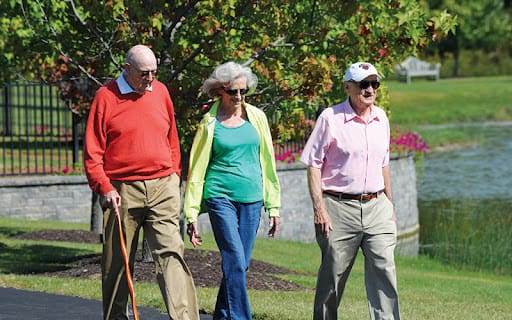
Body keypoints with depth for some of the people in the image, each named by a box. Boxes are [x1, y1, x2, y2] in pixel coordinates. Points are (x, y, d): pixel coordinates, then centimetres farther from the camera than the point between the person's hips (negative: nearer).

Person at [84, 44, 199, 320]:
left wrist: (174, 178, 14)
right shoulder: (106, 96, -2)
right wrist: (104, 187, -11)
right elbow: (93, 150, -2)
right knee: (117, 262, 7)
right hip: (122, 191, -2)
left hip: (163, 189, 2)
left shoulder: (161, 92, 10)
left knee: (171, 252, -12)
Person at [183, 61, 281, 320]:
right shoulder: (210, 123, 0)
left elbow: (267, 162, 13)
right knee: (235, 262, -14)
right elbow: (197, 169, 3)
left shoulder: (256, 117, 8)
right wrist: (191, 214, -1)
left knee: (239, 265, 5)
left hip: (251, 199, 3)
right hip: (221, 198, -3)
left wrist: (273, 206, 10)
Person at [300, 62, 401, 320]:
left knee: (384, 270, -6)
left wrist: (389, 205, 20)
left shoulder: (381, 118, 12)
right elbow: (313, 165, -6)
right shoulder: (330, 118, -5)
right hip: (339, 207, -4)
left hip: (376, 206, 4)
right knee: (332, 275, 3)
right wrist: (319, 208, -13)